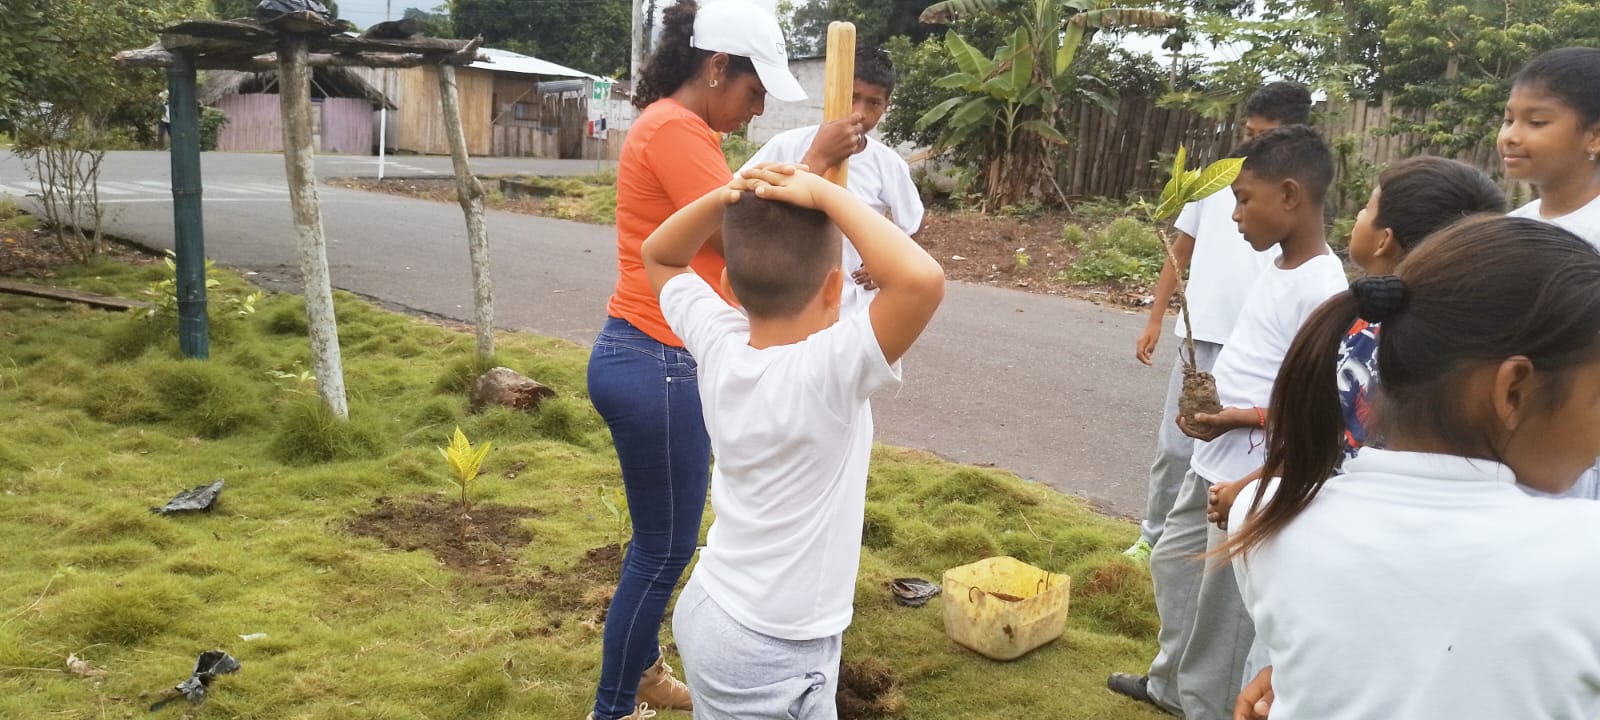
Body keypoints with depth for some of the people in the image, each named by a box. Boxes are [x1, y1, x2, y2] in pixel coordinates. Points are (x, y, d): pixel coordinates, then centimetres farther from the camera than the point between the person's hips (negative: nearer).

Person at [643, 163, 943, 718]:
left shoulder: (718, 345, -10)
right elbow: (921, 280, -41)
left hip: (704, 610, 6)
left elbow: (660, 257, 7)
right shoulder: (829, 370, -28)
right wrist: (828, 195, -29)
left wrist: (723, 199, -10)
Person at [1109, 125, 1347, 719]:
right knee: (1172, 561, 22)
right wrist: (1211, 395, 2)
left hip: (1257, 475, -10)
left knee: (1223, 598, 4)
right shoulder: (1276, 268, 7)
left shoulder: (1323, 290, -22)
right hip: (1214, 461, 10)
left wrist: (1238, 418, -22)